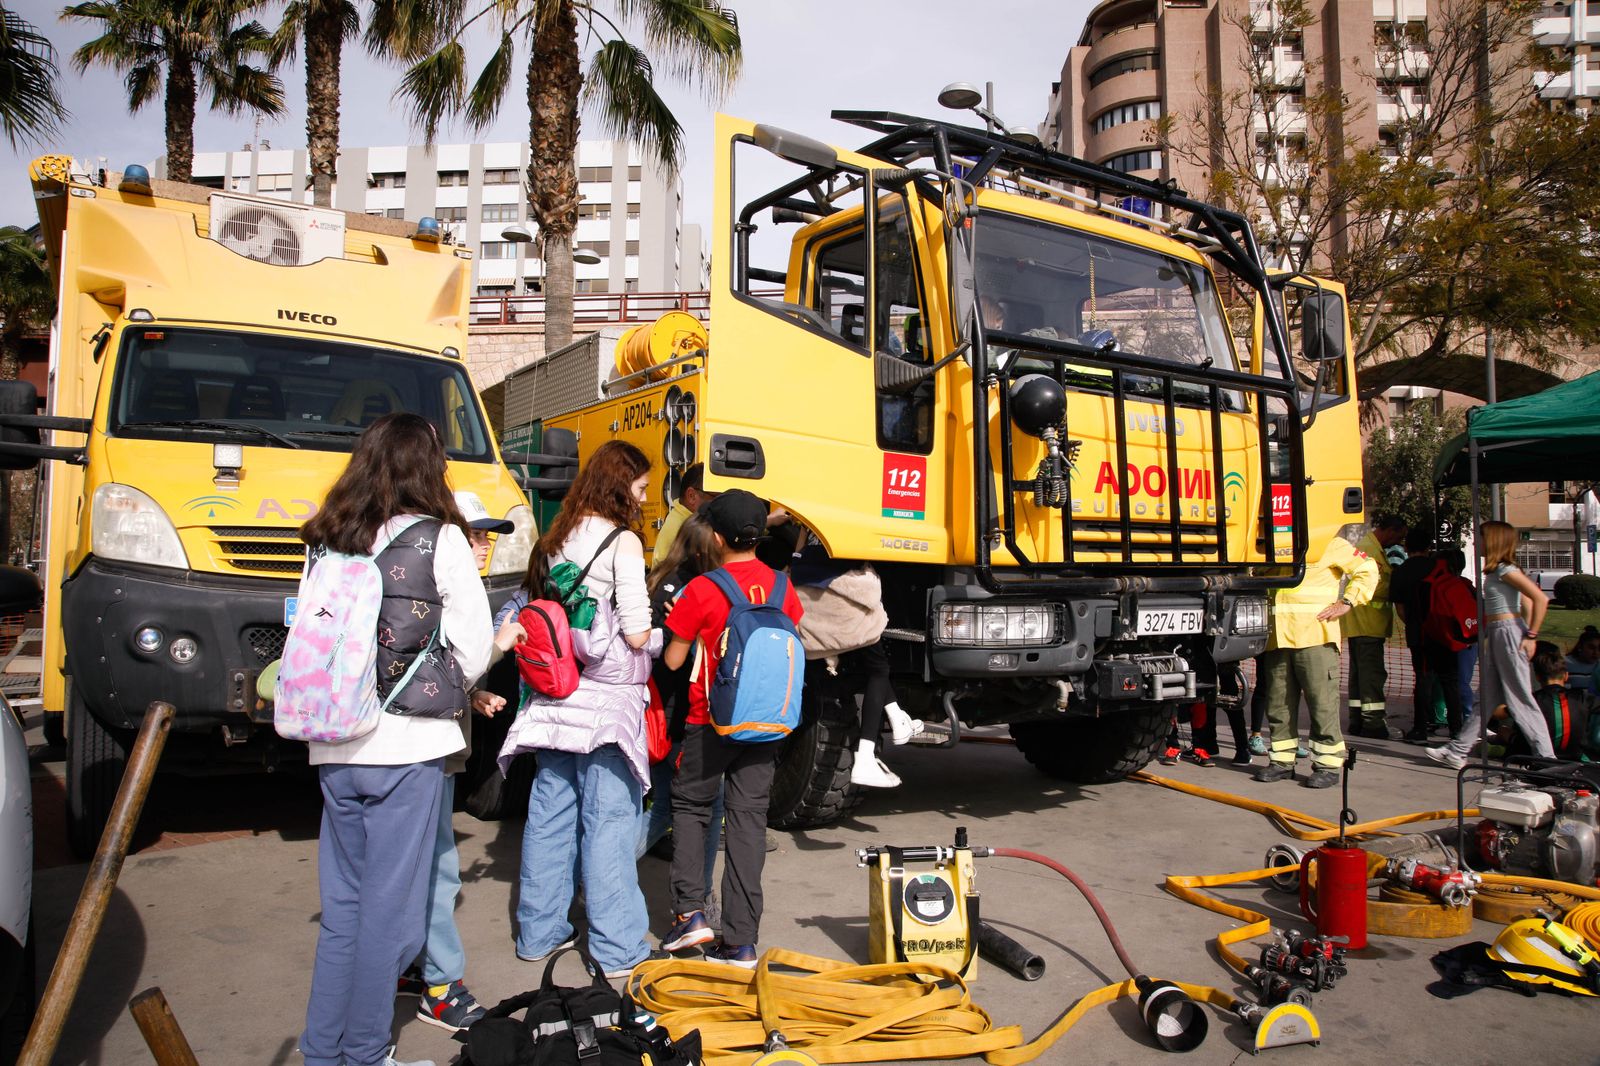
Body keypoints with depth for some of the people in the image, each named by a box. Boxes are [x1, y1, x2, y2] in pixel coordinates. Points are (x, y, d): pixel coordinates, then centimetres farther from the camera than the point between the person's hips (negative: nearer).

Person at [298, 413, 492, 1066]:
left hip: (334, 747, 5)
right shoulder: (440, 539, -7)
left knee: (341, 904, 17)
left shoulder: (324, 543, 6)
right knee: (389, 908, 7)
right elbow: (472, 651, -6)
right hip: (407, 745, -5)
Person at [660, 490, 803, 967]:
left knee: (689, 806, 17)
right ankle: (741, 941, 8)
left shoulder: (702, 590, -13)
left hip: (711, 722, -3)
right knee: (748, 819, 6)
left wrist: (688, 632, 12)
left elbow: (673, 660, -6)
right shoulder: (781, 586, 0)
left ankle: (690, 911, 8)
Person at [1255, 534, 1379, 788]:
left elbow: (1367, 568, 2)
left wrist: (1347, 603, -6)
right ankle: (1283, 761, 17)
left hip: (1315, 636, -6)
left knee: (1322, 702, -4)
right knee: (1279, 703, 8)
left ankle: (1328, 765, 3)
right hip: (1277, 636, 6)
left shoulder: (1328, 543, 1)